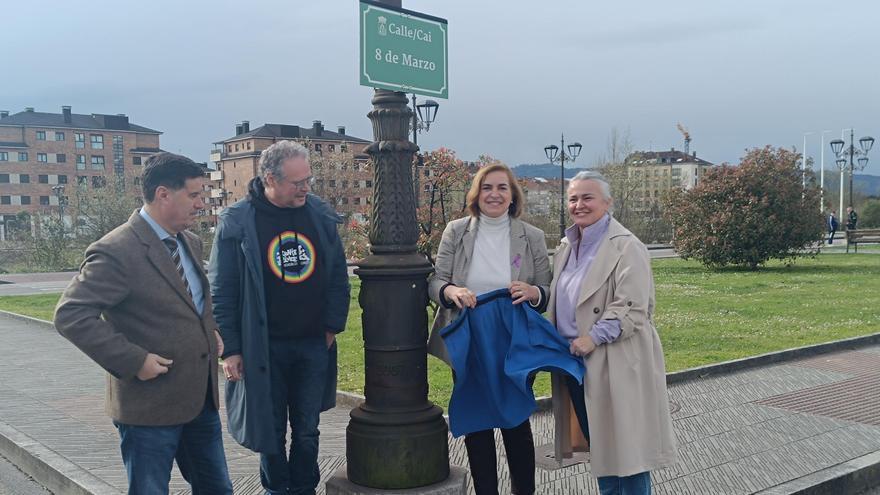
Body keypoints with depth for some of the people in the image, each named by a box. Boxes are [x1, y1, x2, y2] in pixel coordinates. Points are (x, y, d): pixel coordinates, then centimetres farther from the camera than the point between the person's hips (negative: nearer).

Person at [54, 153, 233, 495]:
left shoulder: (191, 243, 9)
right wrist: (133, 361, -23)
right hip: (150, 405, -7)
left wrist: (210, 331, 7)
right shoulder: (116, 251, -18)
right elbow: (71, 315, -21)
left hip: (202, 399, 8)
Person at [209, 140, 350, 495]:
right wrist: (230, 349, -8)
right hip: (264, 347, -2)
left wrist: (333, 325, 2)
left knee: (307, 430, 13)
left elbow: (338, 276, 8)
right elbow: (221, 291, -6)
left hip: (314, 344, 3)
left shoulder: (321, 215, 0)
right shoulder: (236, 222, -9)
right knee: (270, 430, 11)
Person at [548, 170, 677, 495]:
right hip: (579, 360, 8)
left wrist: (593, 338, -22)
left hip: (617, 363, -7)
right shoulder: (566, 248, 14)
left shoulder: (626, 247, -11)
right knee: (601, 443, 15)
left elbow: (632, 308, -18)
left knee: (627, 442, -1)